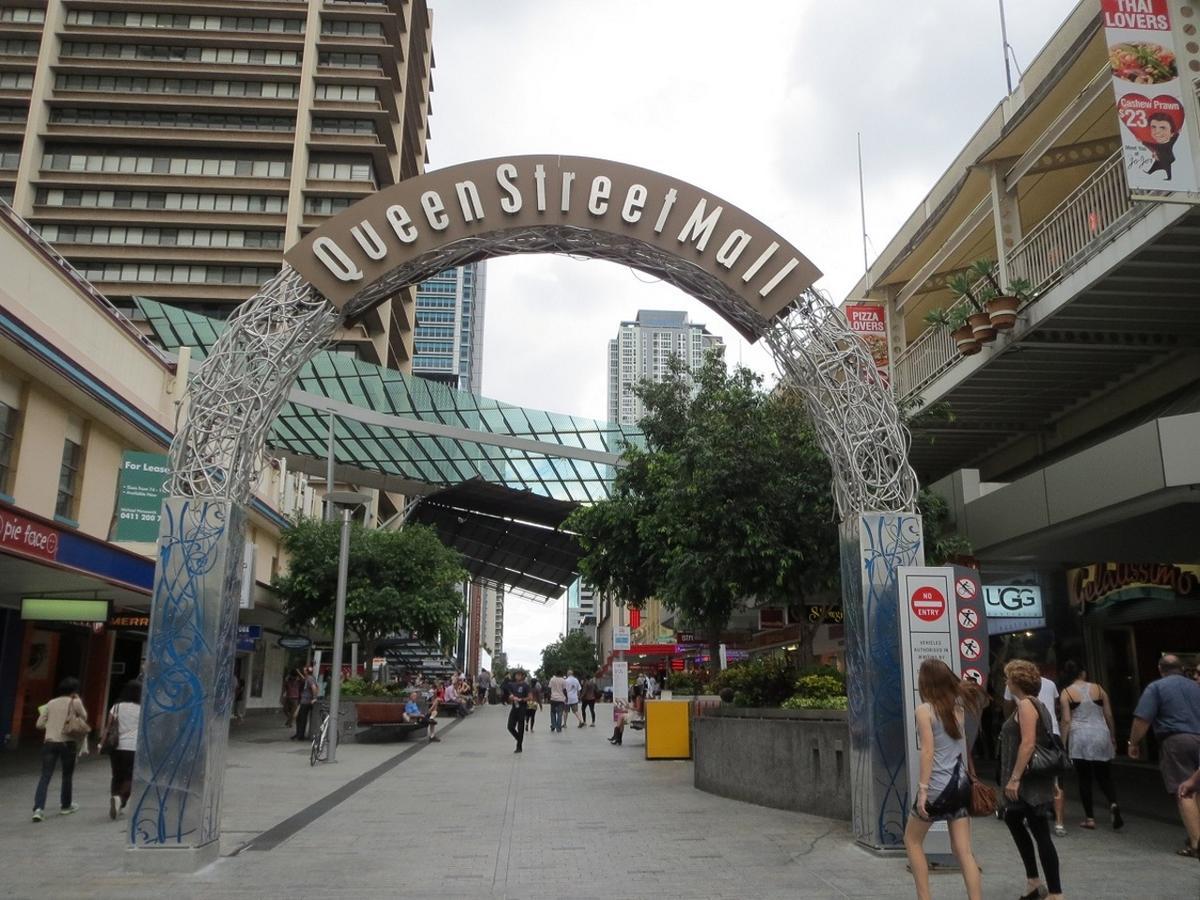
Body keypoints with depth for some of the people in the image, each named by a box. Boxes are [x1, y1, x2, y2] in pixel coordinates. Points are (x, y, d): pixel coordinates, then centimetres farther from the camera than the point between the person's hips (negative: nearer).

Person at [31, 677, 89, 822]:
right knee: (67, 776, 13)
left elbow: (39, 724, 8)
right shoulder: (75, 703, -2)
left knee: (45, 776, 0)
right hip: (67, 742, -3)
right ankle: (66, 806, 25)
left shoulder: (51, 703, 9)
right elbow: (84, 717, 10)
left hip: (50, 742, 3)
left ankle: (38, 808, -14)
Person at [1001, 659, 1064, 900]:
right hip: (1028, 780, 11)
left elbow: (1028, 743, -23)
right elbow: (1042, 741, 18)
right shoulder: (1034, 704, 15)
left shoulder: (1026, 705, -15)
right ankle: (1034, 880, 27)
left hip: (1031, 780, -11)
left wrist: (1014, 778, -24)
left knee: (1040, 833, -5)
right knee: (1012, 820, 20)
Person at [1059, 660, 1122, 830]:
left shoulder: (1066, 693, -1)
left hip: (1080, 737, -2)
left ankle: (1089, 818, 6)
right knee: (1103, 775, 13)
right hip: (1100, 735, 2)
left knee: (1084, 778, 5)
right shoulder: (1099, 689, 6)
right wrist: (1113, 738, 17)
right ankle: (1113, 803, -13)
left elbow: (1066, 720, -6)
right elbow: (1109, 716, 7)